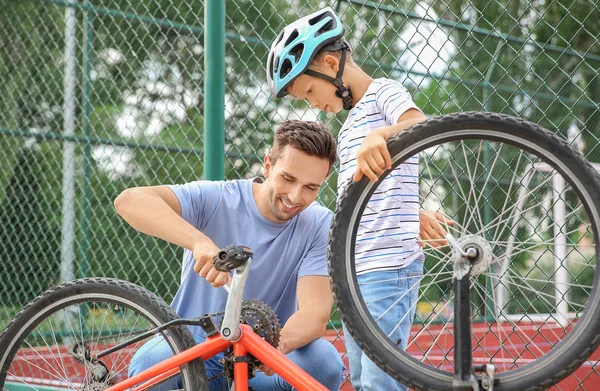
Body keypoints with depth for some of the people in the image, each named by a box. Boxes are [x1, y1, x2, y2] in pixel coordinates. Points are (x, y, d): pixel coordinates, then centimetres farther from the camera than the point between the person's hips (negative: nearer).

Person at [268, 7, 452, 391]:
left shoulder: (383, 92, -3)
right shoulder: (349, 127, 24)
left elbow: (421, 123, -25)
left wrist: (380, 135, -45)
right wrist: (414, 214, 12)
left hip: (389, 266, -10)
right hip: (355, 270, 10)